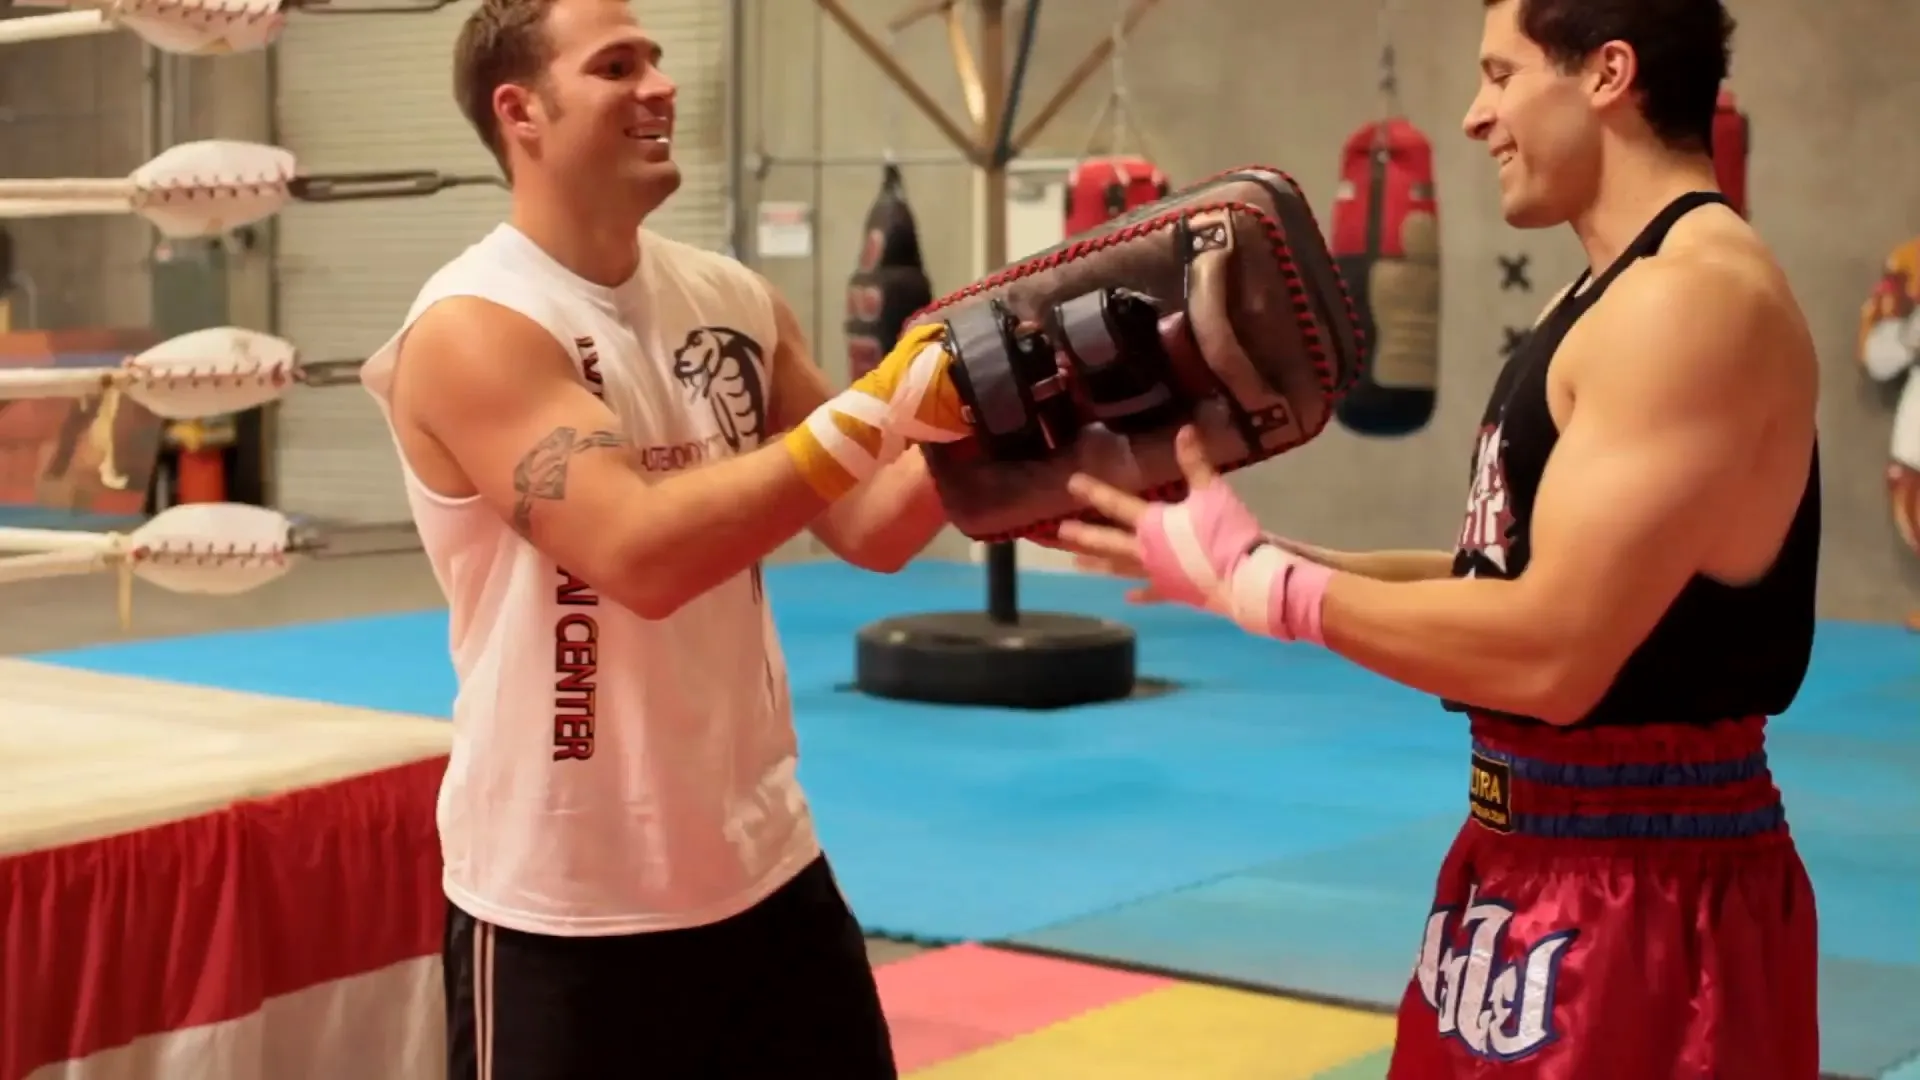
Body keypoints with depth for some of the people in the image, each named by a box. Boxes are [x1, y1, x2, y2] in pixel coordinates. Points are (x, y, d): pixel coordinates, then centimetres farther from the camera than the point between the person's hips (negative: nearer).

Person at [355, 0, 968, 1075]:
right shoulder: (475, 329, -16)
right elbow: (640, 554, -29)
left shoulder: (735, 301, 4)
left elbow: (869, 528, 6)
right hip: (566, 905, -6)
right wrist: (869, 415, -28)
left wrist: (965, 424, -12)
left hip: (763, 866, 6)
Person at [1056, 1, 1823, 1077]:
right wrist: (1251, 554, 3)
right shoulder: (1615, 290, 12)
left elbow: (1552, 648, -25)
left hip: (1644, 900, -9)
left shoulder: (1698, 295, -20)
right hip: (1533, 866, 9)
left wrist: (1256, 581, -16)